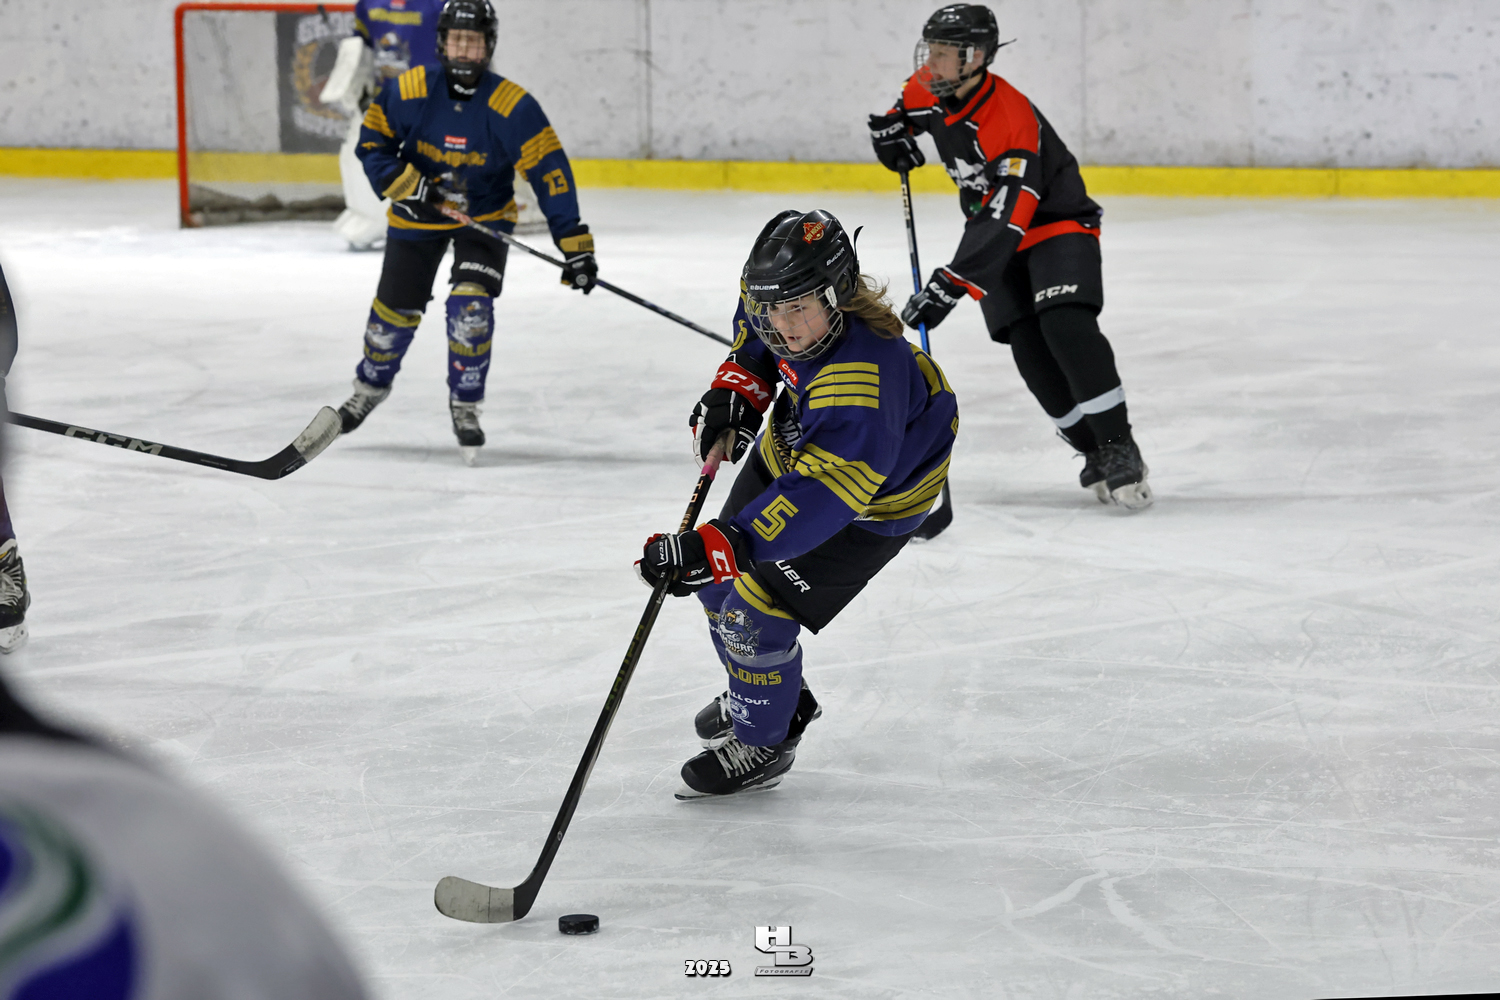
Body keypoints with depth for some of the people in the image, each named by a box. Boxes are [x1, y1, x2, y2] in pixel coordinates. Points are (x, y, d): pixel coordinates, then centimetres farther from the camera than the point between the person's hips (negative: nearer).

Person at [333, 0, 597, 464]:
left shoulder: (512, 105, -24)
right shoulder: (409, 91, -20)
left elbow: (550, 170, -22)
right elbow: (371, 143, -9)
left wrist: (575, 244, -26)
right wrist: (407, 185, -24)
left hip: (485, 214, -1)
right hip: (418, 215, 2)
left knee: (471, 304, -19)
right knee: (396, 308, 7)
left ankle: (465, 405, 0)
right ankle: (371, 384, 36)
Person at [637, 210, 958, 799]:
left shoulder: (860, 384, -44)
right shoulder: (780, 298, -21)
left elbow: (820, 495, -50)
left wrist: (719, 546, -57)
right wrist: (737, 385, -7)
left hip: (871, 498, -8)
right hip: (792, 447, 8)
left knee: (758, 609, -12)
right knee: (720, 578, 17)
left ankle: (762, 743, 15)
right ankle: (768, 692, 44)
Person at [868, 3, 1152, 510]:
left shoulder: (1012, 121, -33)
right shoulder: (932, 93, -7)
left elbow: (1006, 222, -39)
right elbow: (908, 105, 23)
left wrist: (951, 286, -43)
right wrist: (891, 131, 1)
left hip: (1058, 224, -7)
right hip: (996, 231, 7)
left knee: (1066, 325, -26)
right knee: (1027, 346, -8)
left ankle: (1120, 449, -22)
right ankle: (1092, 451, -1)